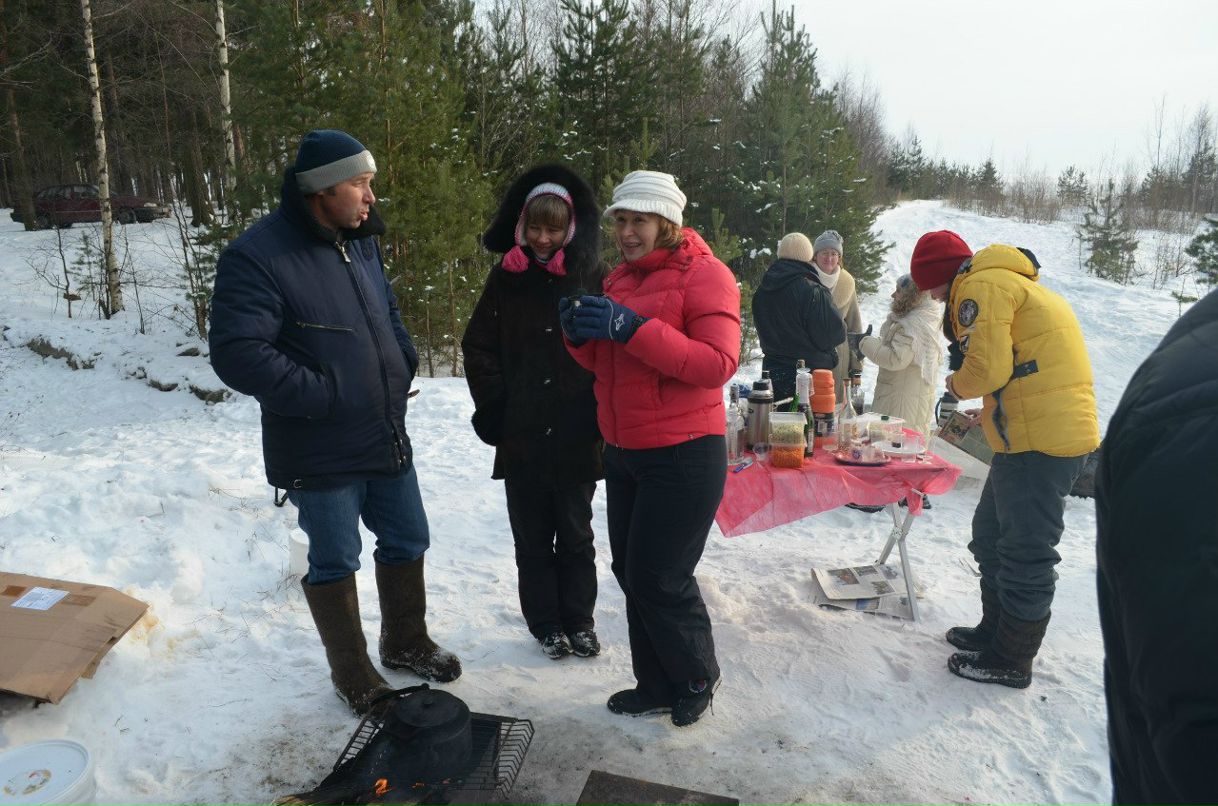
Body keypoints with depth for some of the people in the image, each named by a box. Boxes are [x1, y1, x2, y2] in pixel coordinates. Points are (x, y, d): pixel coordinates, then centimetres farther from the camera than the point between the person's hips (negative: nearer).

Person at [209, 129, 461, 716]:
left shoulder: (360, 244, 8)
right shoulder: (257, 257, -18)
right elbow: (236, 353, -25)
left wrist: (404, 362, 4)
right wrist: (324, 394, -23)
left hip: (387, 440, 8)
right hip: (319, 457, -7)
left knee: (407, 542, 18)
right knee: (335, 564, 9)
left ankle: (405, 643, 42)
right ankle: (352, 677, 31)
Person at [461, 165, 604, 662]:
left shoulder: (591, 278, 0)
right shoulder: (507, 277, 4)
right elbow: (478, 347, 5)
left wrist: (598, 408, -8)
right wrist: (495, 405, -2)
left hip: (576, 434, -1)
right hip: (520, 435, 1)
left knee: (575, 534, 11)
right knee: (532, 536, 11)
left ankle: (578, 620, 27)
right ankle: (545, 623, 26)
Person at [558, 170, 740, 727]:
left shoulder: (704, 274, -9)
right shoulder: (620, 279, 13)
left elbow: (719, 364, -21)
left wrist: (632, 327, -27)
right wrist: (580, 335, -5)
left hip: (683, 456, -8)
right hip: (623, 453, 8)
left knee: (658, 578, -2)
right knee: (631, 572, 13)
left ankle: (697, 678, 26)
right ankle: (658, 686, 31)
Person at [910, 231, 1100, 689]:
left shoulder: (980, 286, -10)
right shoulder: (1007, 280, 22)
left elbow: (987, 368, -19)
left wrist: (956, 385, 2)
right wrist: (974, 418, 15)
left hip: (1039, 440, -11)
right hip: (1058, 432, 11)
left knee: (1024, 552, 1)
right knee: (992, 535, 21)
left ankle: (1011, 660, 14)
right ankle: (995, 631, 34)